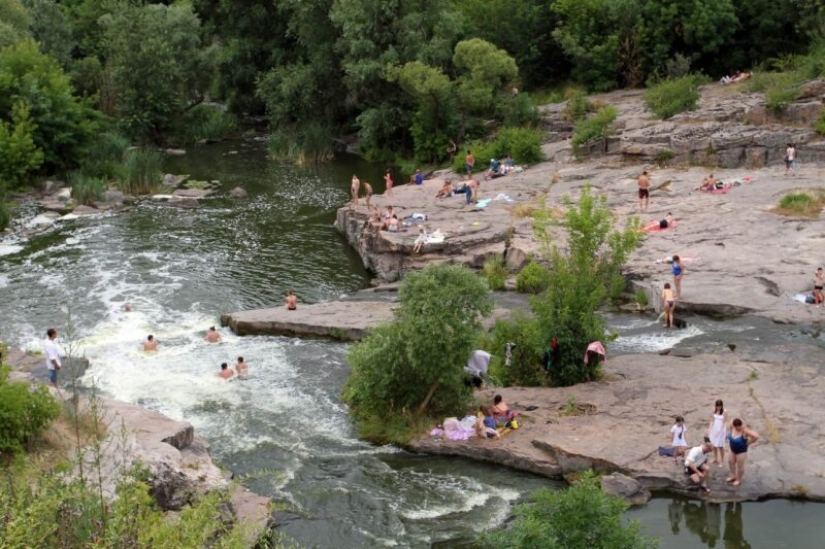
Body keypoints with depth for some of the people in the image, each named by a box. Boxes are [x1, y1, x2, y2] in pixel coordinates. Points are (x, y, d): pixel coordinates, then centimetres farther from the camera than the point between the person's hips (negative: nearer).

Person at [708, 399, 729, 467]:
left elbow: (724, 422, -14)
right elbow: (712, 421, 5)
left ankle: (722, 461, 10)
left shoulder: (724, 412, -13)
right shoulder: (714, 411, 1)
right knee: (714, 445, 14)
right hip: (714, 430, 5)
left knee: (720, 446, 0)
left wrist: (720, 431, -21)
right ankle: (715, 459, 31)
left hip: (720, 431, -5)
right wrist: (709, 429, -3)